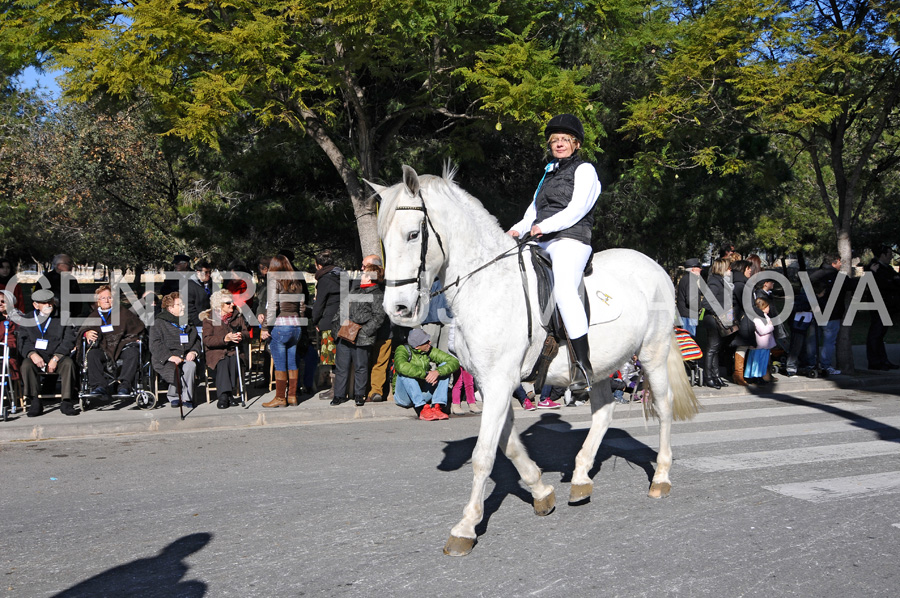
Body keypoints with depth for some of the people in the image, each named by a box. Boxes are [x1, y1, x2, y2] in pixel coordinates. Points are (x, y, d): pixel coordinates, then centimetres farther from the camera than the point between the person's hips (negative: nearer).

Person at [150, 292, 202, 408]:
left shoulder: (188, 322, 22)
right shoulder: (159, 324, 6)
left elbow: (197, 340, 25)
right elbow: (155, 345, -4)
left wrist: (194, 352, 2)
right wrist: (170, 357, -19)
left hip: (185, 357, 3)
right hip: (165, 360, -3)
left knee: (191, 366, -32)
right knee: (175, 372, -34)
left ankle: (187, 397, -18)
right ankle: (173, 396, -4)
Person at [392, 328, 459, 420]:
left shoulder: (430, 351, -1)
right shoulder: (402, 350, -13)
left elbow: (454, 362, -9)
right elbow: (400, 365, -37)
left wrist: (437, 371, -28)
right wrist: (425, 374, -36)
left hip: (424, 394, 4)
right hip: (404, 395, -4)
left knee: (445, 366, -9)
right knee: (405, 372, -32)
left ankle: (437, 406, -24)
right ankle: (422, 409, -36)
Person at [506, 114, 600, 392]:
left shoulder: (584, 170, 3)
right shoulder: (550, 171, 26)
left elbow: (577, 209, -10)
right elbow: (535, 207, 25)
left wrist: (544, 227, -17)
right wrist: (519, 228, 7)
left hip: (571, 239, -9)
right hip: (542, 243, 9)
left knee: (563, 289, -32)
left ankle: (584, 365, -33)